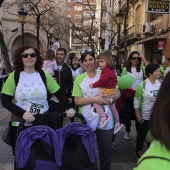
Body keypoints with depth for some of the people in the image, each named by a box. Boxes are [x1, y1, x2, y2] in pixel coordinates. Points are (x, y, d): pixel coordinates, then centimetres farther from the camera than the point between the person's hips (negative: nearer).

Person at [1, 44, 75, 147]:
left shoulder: (44, 74, 0)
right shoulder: (14, 76, -5)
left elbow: (59, 93, 1)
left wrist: (69, 108, -14)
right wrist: (23, 113, -19)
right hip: (20, 121, -1)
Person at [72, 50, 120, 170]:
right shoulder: (79, 79, 1)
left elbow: (118, 93, 3)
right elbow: (77, 101, -6)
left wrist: (109, 99, -18)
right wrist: (94, 99, -18)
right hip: (86, 120, 0)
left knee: (106, 150, 12)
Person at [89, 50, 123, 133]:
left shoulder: (107, 71, -19)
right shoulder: (111, 70, 13)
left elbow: (102, 81, -24)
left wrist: (93, 85, -12)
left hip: (107, 92, -11)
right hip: (111, 92, 11)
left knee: (95, 101, -16)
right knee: (113, 108, 21)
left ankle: (103, 117, -20)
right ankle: (117, 123, 35)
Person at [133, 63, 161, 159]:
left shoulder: (161, 84, -2)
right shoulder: (142, 85, -15)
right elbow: (137, 101, -11)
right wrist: (137, 115, -12)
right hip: (145, 115, -4)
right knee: (142, 133, 11)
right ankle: (138, 151, 32)